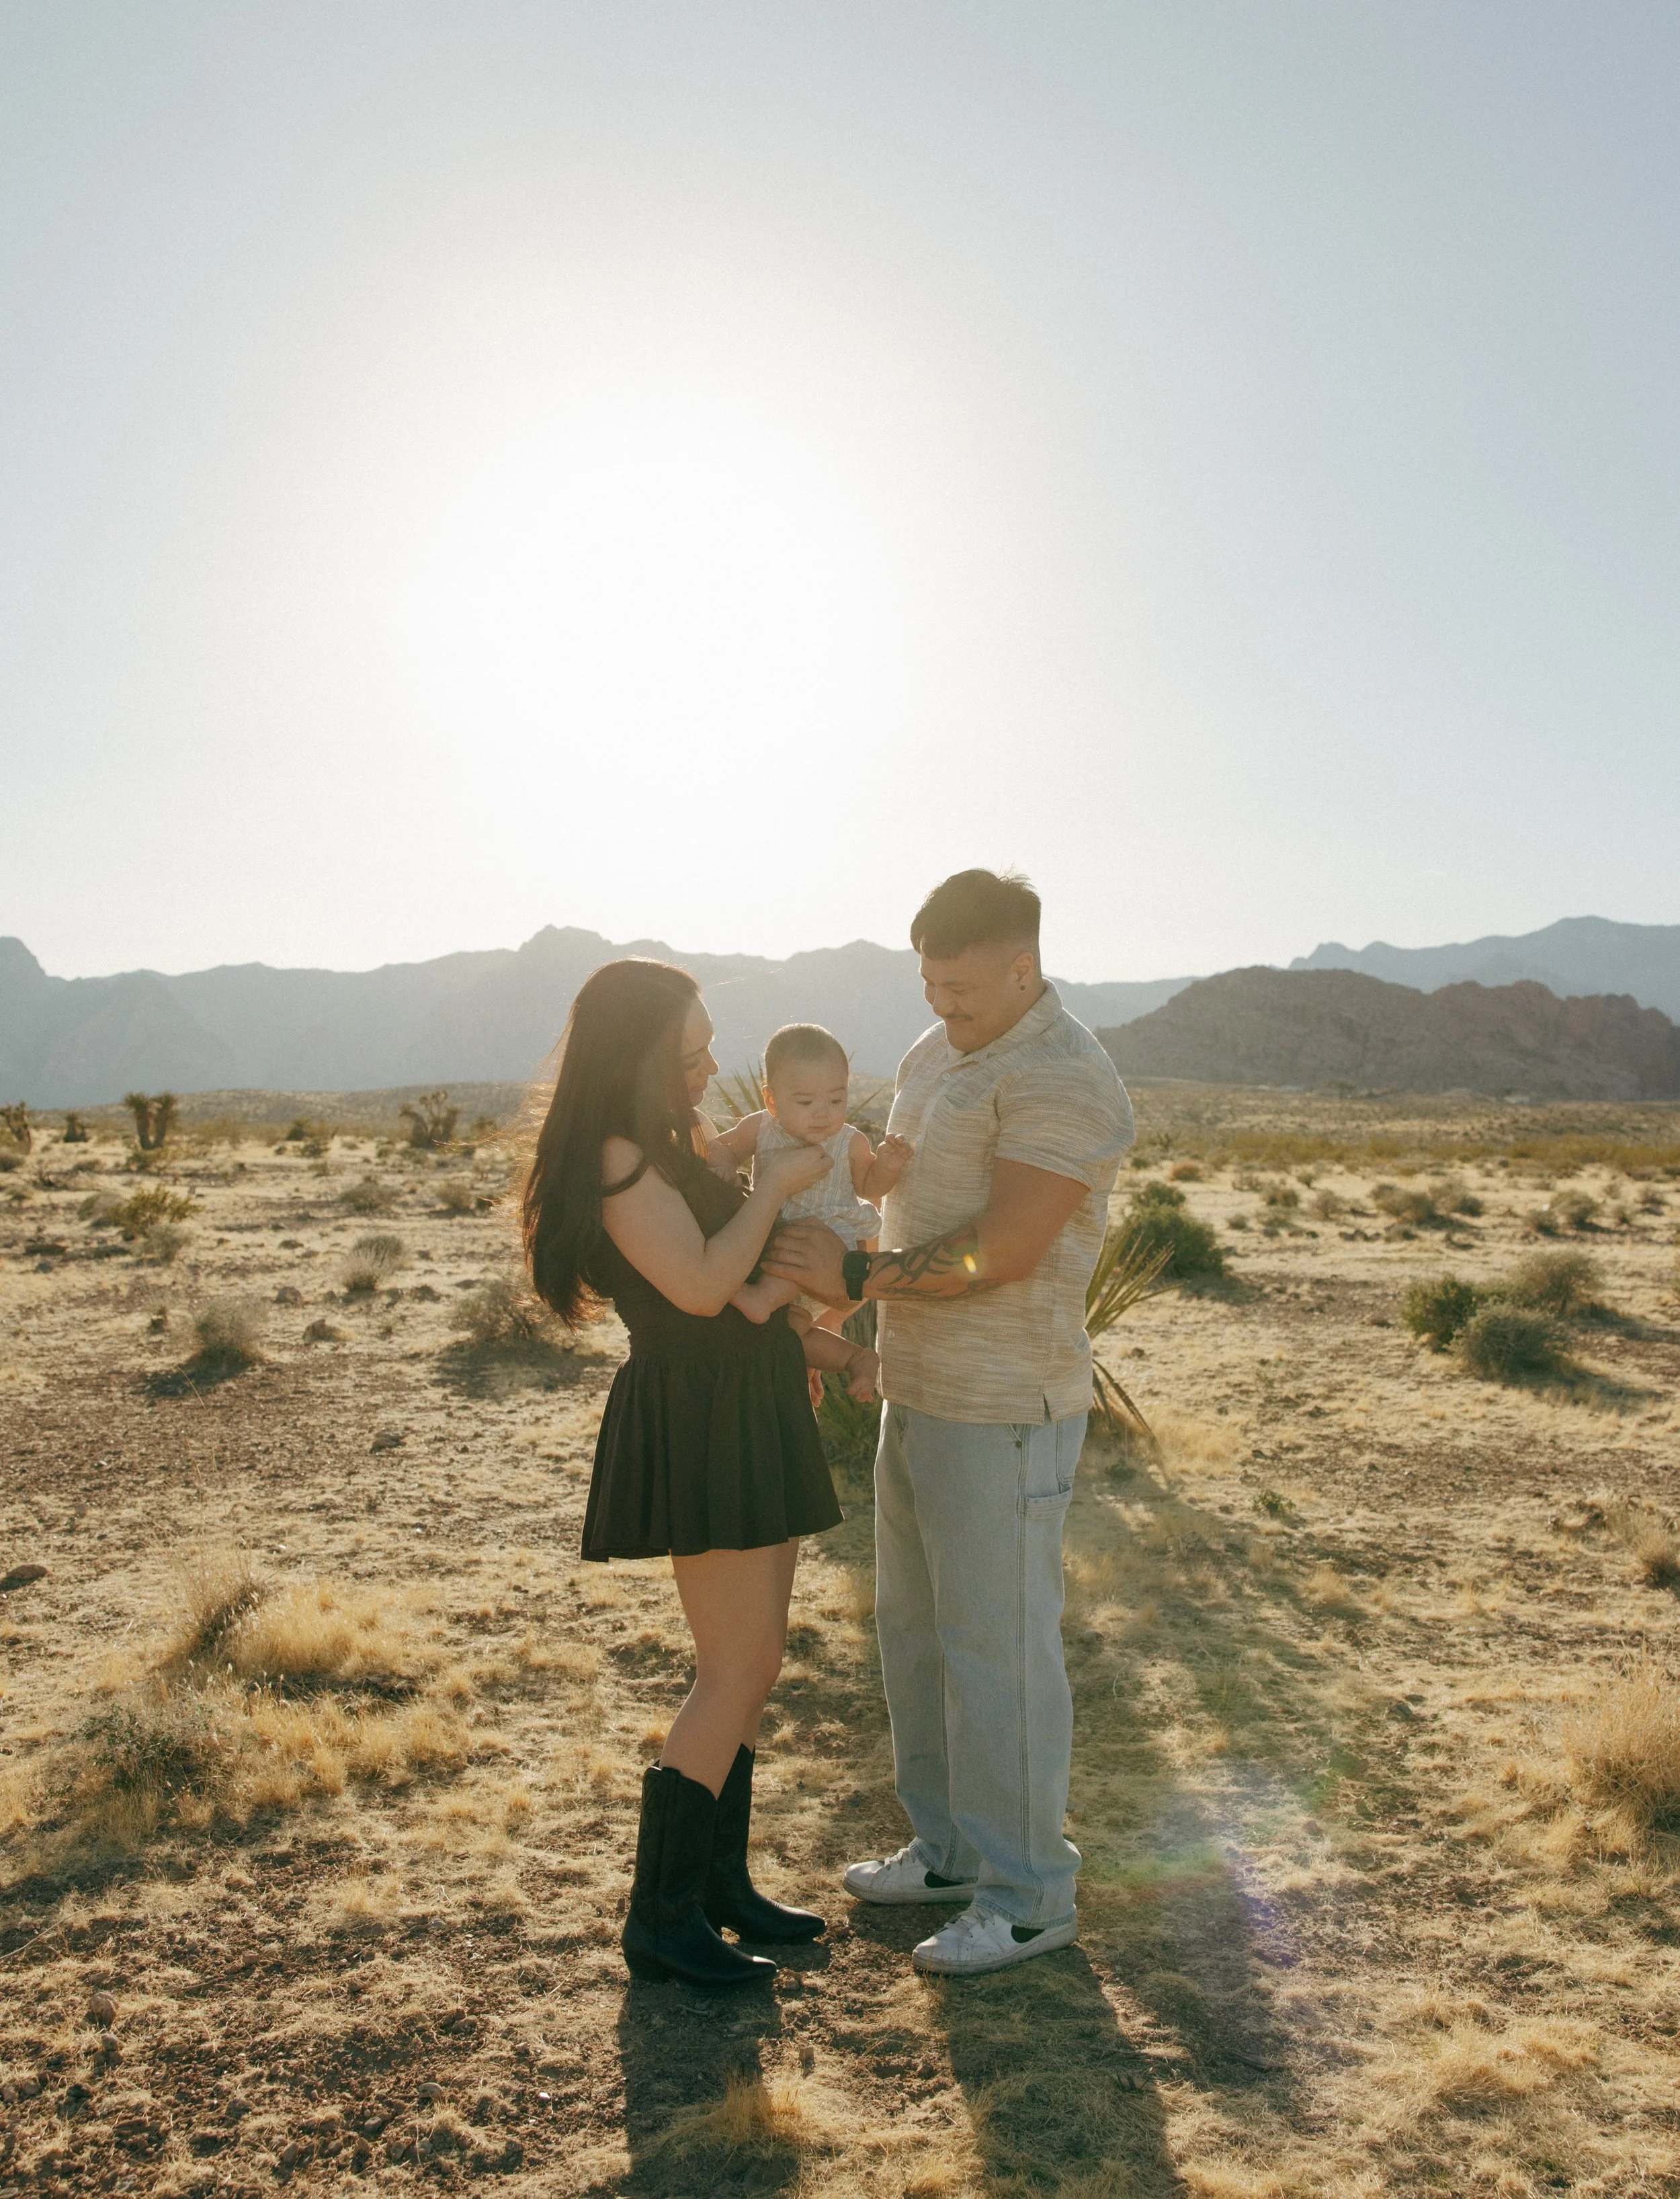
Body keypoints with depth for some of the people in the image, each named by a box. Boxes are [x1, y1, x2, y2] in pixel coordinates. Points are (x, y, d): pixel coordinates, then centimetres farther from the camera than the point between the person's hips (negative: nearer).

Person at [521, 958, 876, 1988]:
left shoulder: (676, 1142, 14)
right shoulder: (618, 1156, -16)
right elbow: (701, 1286, -24)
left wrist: (843, 1355, 16)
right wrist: (776, 1183, -13)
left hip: (749, 1412, 10)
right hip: (695, 1422, -10)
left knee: (752, 1663, 14)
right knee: (736, 1674, -6)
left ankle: (722, 1881, 27)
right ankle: (659, 1917, 8)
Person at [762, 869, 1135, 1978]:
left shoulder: (1061, 1079, -19)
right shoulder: (935, 1055, 11)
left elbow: (1001, 1251, -24)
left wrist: (856, 1277, -18)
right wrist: (845, 1323, 14)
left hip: (1005, 1415, -9)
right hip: (920, 1395, 9)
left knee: (998, 1647, 1)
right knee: (917, 1627, 18)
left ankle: (1030, 1897, 19)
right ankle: (953, 1848, 35)